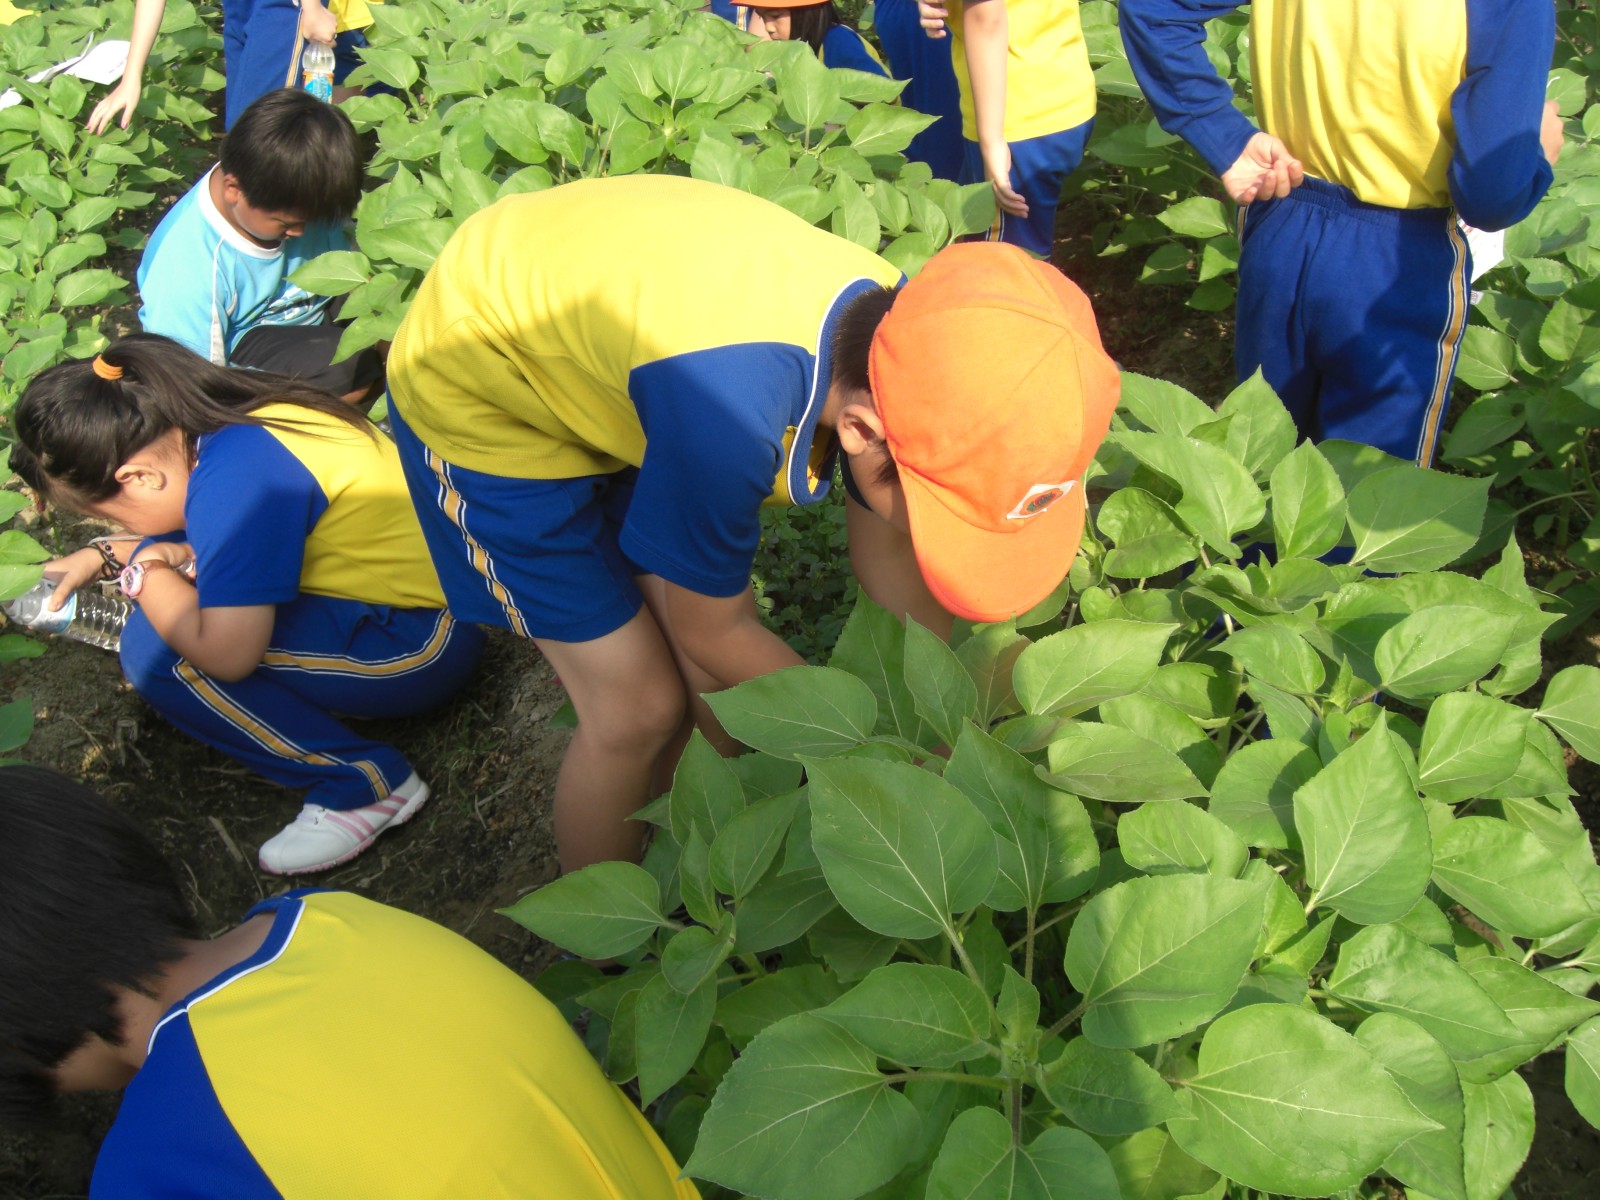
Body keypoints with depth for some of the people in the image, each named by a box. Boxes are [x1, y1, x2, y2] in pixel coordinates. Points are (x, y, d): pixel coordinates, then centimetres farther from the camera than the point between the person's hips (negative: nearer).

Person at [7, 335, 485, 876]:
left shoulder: (233, 480, -25)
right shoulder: (235, 419, 4)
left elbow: (224, 655, -27)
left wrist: (148, 573, -9)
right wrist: (103, 555, 21)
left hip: (418, 648, -11)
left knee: (154, 650, -15)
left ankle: (363, 782, -7)